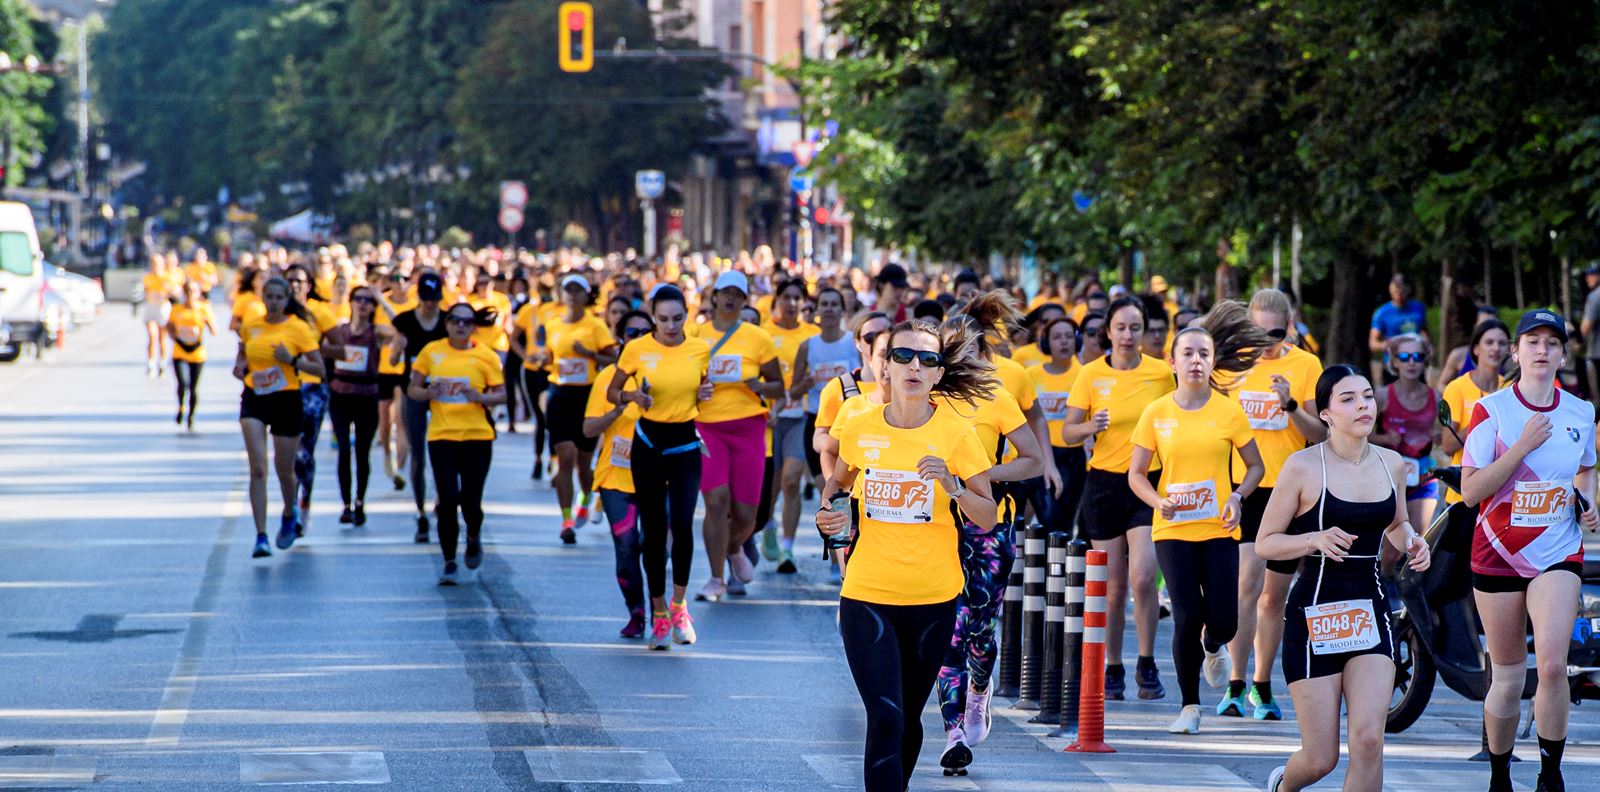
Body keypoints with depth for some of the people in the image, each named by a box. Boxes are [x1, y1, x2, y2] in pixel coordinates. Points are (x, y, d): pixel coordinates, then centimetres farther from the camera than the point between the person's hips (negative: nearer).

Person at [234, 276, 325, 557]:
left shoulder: (299, 328, -6)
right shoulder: (250, 327, 4)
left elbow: (319, 368, -6)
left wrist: (293, 360, -21)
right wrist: (240, 367, 0)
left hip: (286, 400, -2)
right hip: (254, 399, 2)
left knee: (284, 469, 9)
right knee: (257, 469, -10)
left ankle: (289, 516, 41)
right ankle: (261, 536, -11)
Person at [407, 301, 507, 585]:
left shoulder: (486, 356, 1)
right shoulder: (431, 352, 4)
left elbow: (501, 395, 2)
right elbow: (413, 389, 8)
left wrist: (479, 397, -17)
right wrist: (429, 393, -13)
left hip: (477, 436, 0)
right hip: (441, 436, 0)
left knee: (470, 502, 0)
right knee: (447, 499, -8)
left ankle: (474, 537, 36)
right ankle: (450, 564, 3)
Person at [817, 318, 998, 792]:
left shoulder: (956, 434, -5)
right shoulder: (859, 429, -1)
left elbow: (986, 519, -4)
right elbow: (839, 479, 21)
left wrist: (951, 484, -21)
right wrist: (828, 509, 1)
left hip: (933, 599, 0)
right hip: (866, 596, 0)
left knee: (908, 717, 13)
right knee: (885, 718, -13)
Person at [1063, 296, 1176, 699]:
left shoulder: (1162, 373, 2)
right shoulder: (1091, 374, 1)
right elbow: (1067, 432, 1)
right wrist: (1090, 427, -19)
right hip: (1105, 483, 1)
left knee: (1142, 577, -15)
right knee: (1113, 585, 3)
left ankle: (1147, 664, 0)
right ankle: (1113, 669, 16)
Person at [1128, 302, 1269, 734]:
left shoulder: (1229, 412, 1)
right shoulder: (1156, 414, 2)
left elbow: (1255, 466, 9)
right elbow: (1136, 474, 6)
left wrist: (1237, 498, -10)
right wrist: (1159, 502, -13)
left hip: (1218, 529, 0)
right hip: (1173, 530, 0)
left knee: (1224, 620, -7)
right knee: (1187, 616, -9)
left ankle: (1213, 648, 33)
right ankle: (1189, 705, 8)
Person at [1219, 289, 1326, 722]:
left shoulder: (1306, 365, 1)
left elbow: (1321, 434, -3)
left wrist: (1291, 406, -20)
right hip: (1242, 487, -1)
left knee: (1275, 594, 9)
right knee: (1248, 579, -18)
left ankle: (1262, 687, 23)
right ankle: (1235, 686, -16)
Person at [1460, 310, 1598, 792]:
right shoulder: (1492, 410, -6)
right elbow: (1470, 491, -12)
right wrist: (1523, 447, -20)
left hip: (1558, 555, 1)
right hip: (1499, 555, -1)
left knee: (1553, 665, -19)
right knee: (1508, 680, 5)